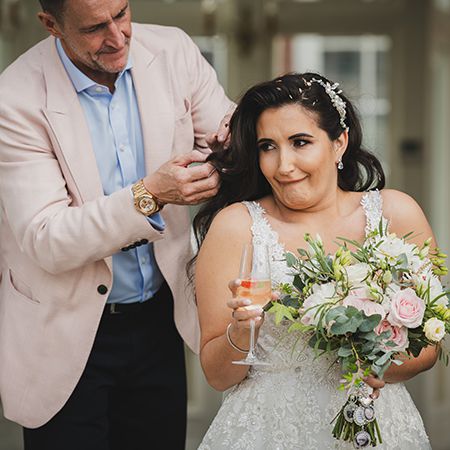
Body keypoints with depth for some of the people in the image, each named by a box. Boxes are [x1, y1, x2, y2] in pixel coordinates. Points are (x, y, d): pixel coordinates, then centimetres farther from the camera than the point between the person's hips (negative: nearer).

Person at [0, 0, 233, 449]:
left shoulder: (172, 51, -8)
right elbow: (46, 242, -23)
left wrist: (229, 141, -20)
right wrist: (148, 195, -34)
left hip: (159, 320, 4)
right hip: (65, 335, -4)